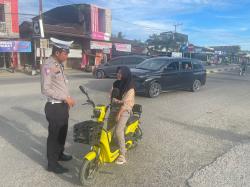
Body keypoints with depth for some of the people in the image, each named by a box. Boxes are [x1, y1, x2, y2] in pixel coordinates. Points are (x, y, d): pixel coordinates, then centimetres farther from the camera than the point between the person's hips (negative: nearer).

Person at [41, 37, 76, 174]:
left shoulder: (59, 65, 12)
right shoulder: (48, 66, -18)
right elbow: (45, 89, -24)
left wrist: (67, 99, 15)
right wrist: (65, 98, -22)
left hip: (63, 105, 9)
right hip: (55, 107, -9)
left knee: (63, 132, 21)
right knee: (54, 135, 3)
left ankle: (59, 154, 41)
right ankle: (52, 164, 18)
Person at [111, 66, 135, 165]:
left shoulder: (130, 87, -13)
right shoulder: (116, 83, 7)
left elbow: (125, 103, -18)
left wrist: (119, 114, -19)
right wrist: (117, 101, -16)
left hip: (125, 110, -6)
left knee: (118, 131, -19)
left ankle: (122, 155, -6)